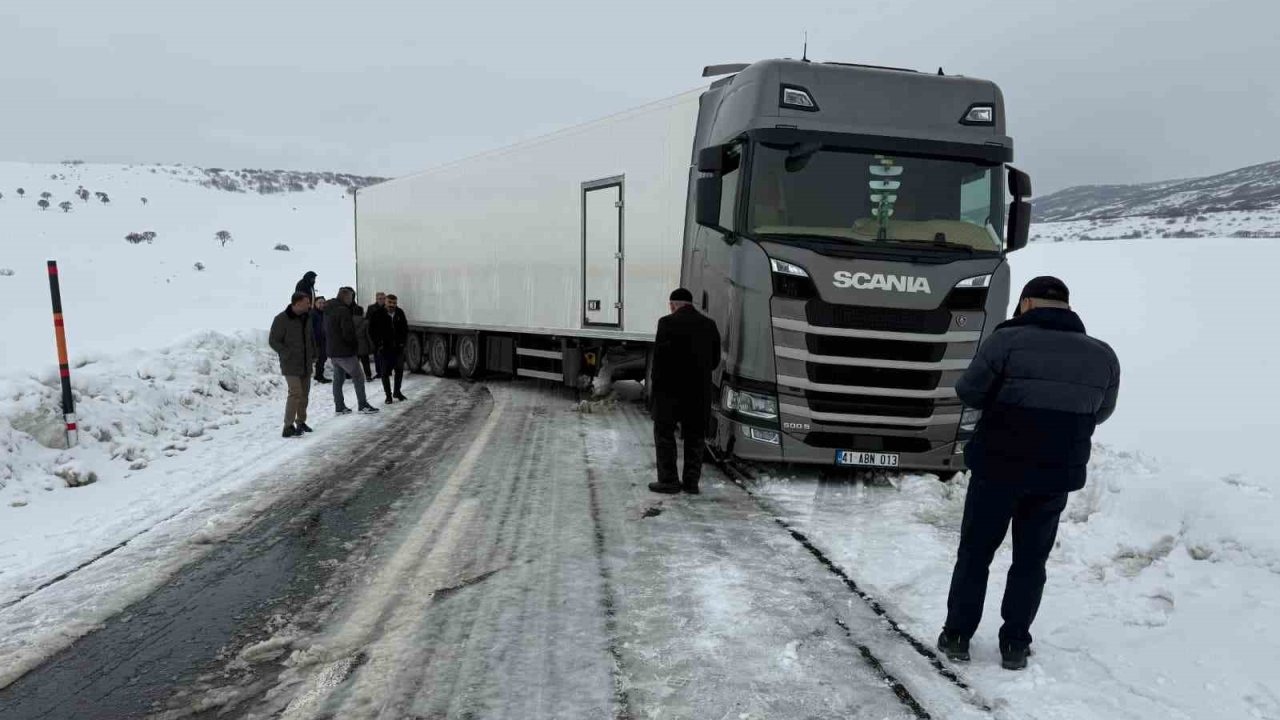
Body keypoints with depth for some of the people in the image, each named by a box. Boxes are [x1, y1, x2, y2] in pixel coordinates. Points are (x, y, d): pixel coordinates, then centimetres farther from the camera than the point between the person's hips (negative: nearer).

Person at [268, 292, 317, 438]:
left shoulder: (306, 317, 9)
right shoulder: (281, 319, -13)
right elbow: (273, 341, -11)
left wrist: (313, 352, 12)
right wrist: (288, 354, -16)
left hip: (306, 364, 7)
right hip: (291, 365, -7)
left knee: (304, 394, 14)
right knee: (295, 393, -16)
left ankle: (301, 422, 28)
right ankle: (288, 427, -11)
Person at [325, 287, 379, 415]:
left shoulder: (328, 311, 11)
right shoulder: (343, 310, -19)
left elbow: (326, 332, 19)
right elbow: (348, 333, -23)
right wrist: (355, 343, -5)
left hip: (332, 352, 9)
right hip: (345, 352, -9)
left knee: (338, 379, 14)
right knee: (358, 377, 1)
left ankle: (339, 406, 17)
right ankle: (362, 405, 4)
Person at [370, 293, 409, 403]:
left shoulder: (400, 313, 3)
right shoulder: (378, 314, -9)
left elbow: (405, 328, 13)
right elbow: (372, 331, -4)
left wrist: (403, 342, 4)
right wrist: (378, 344, -9)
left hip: (398, 348, 4)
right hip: (384, 349, -4)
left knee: (399, 370, 10)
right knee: (385, 372, 1)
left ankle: (397, 392, 26)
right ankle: (388, 395, 11)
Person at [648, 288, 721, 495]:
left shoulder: (668, 323, -11)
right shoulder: (709, 325, 5)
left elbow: (660, 355, -13)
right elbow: (715, 359, 8)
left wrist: (656, 383, -1)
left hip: (671, 388, -5)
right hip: (700, 391, 5)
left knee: (664, 433, 7)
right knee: (695, 436, 12)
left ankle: (669, 480, 6)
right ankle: (691, 482, 13)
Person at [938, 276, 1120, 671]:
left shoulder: (1008, 340, -13)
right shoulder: (1103, 356, 2)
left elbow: (969, 392, -8)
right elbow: (1100, 413, 13)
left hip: (998, 465, -3)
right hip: (1058, 474, 4)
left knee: (974, 553, 11)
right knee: (1031, 560, 16)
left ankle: (957, 636, 19)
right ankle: (1015, 645, 21)